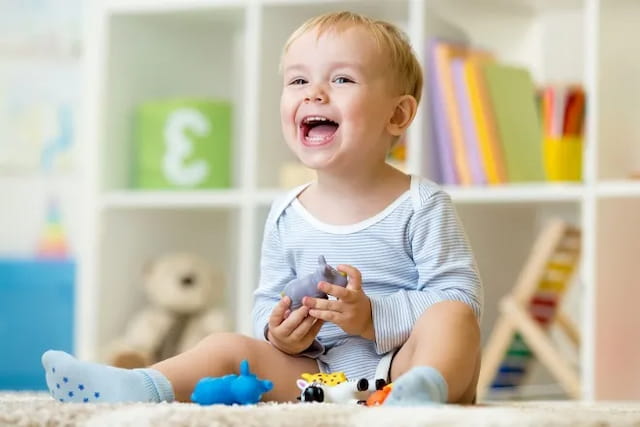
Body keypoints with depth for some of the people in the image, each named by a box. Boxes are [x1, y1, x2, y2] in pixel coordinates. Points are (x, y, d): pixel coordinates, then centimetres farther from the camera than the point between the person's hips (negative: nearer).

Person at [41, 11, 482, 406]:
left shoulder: (421, 205, -4)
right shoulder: (287, 216, 10)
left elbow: (460, 296, -9)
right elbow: (268, 306, 14)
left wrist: (374, 317, -20)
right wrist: (279, 334, -11)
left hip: (401, 364, -4)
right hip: (318, 375, 5)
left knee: (451, 318, -31)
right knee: (228, 347, -10)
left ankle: (423, 388, -58)